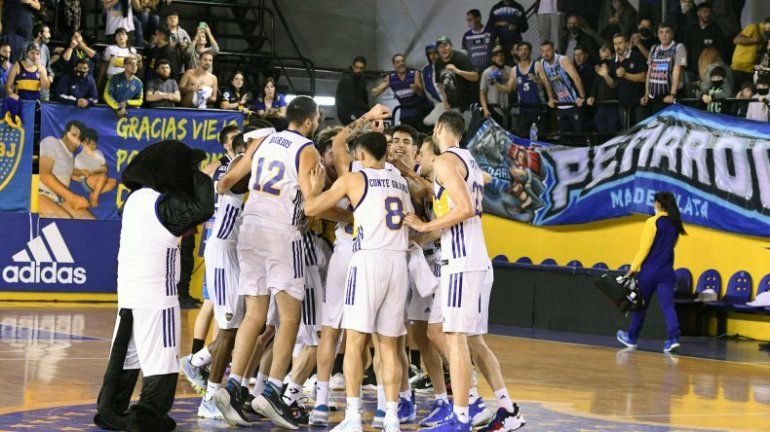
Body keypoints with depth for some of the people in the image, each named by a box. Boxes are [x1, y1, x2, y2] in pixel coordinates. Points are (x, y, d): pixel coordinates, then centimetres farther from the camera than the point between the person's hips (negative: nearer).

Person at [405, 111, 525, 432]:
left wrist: (425, 226, -11)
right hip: (479, 261, 9)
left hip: (462, 262, -9)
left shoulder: (445, 161, -9)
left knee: (456, 337, -8)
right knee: (474, 339, 14)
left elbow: (466, 208, -20)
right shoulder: (471, 162, 20)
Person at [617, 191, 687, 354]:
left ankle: (631, 338, 24)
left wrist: (633, 268, -7)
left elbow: (644, 248, -12)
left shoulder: (653, 222, -11)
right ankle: (673, 338, -22)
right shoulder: (675, 224, 8)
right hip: (667, 272, 4)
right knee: (667, 305, -5)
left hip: (649, 271, -4)